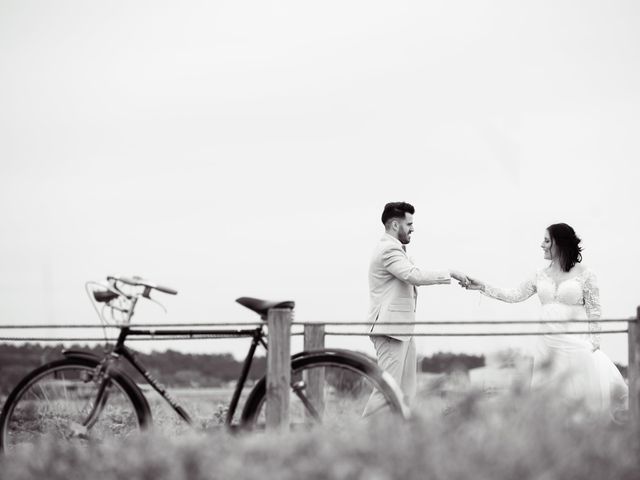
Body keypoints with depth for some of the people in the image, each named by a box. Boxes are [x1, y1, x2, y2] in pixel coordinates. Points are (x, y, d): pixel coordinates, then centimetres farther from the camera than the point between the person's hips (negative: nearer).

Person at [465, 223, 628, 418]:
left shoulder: (584, 275, -2)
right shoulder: (541, 275, 11)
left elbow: (594, 312, -1)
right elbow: (515, 295, 14)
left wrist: (593, 343, -7)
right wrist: (483, 287, 8)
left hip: (575, 344, -5)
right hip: (547, 342, 5)